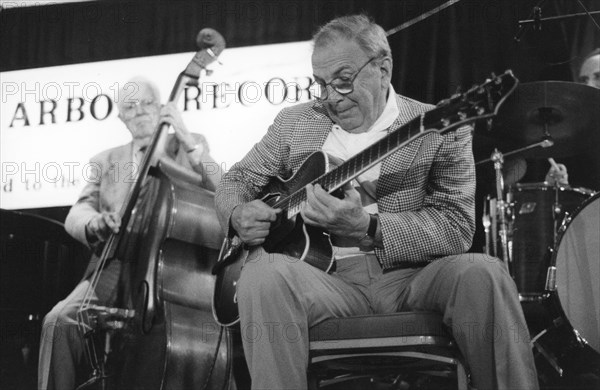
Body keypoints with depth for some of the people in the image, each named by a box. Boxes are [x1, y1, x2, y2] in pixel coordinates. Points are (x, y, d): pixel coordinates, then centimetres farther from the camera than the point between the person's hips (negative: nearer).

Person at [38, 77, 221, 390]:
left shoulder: (189, 148, 16)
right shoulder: (106, 161, 23)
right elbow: (77, 212, 10)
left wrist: (187, 140, -11)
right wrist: (95, 223, -15)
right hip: (119, 266, 3)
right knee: (60, 320, -25)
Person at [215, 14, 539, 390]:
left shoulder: (440, 128, 2)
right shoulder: (294, 122, 12)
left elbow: (457, 227, -7)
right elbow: (236, 180, 19)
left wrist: (367, 228, -21)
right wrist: (239, 214, -6)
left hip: (408, 280, -1)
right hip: (326, 279, 1)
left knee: (481, 273, -31)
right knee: (263, 273, -31)